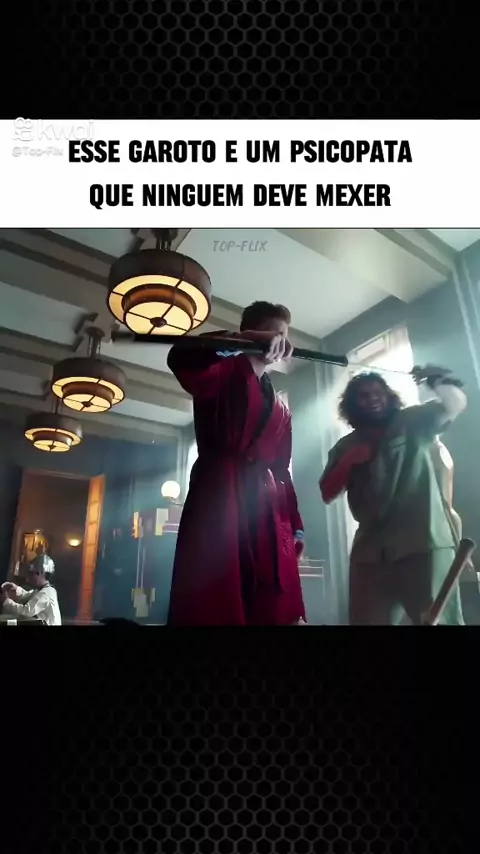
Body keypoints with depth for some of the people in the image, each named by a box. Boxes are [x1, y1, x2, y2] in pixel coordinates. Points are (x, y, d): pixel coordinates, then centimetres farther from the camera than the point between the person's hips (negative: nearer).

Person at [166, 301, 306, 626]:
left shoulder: (280, 409, 25)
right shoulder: (223, 372, 6)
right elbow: (182, 360, -18)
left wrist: (295, 524, 14)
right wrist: (248, 341, -17)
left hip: (268, 509, 6)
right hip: (222, 497, -6)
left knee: (277, 610, 2)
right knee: (216, 606, -8)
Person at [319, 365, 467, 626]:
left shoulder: (413, 422, 9)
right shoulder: (345, 446, 14)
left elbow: (456, 403, -1)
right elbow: (327, 494, 9)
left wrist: (439, 381, -21)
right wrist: (347, 462, -6)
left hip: (424, 543, -3)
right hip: (371, 551, 3)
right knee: (367, 621, 9)